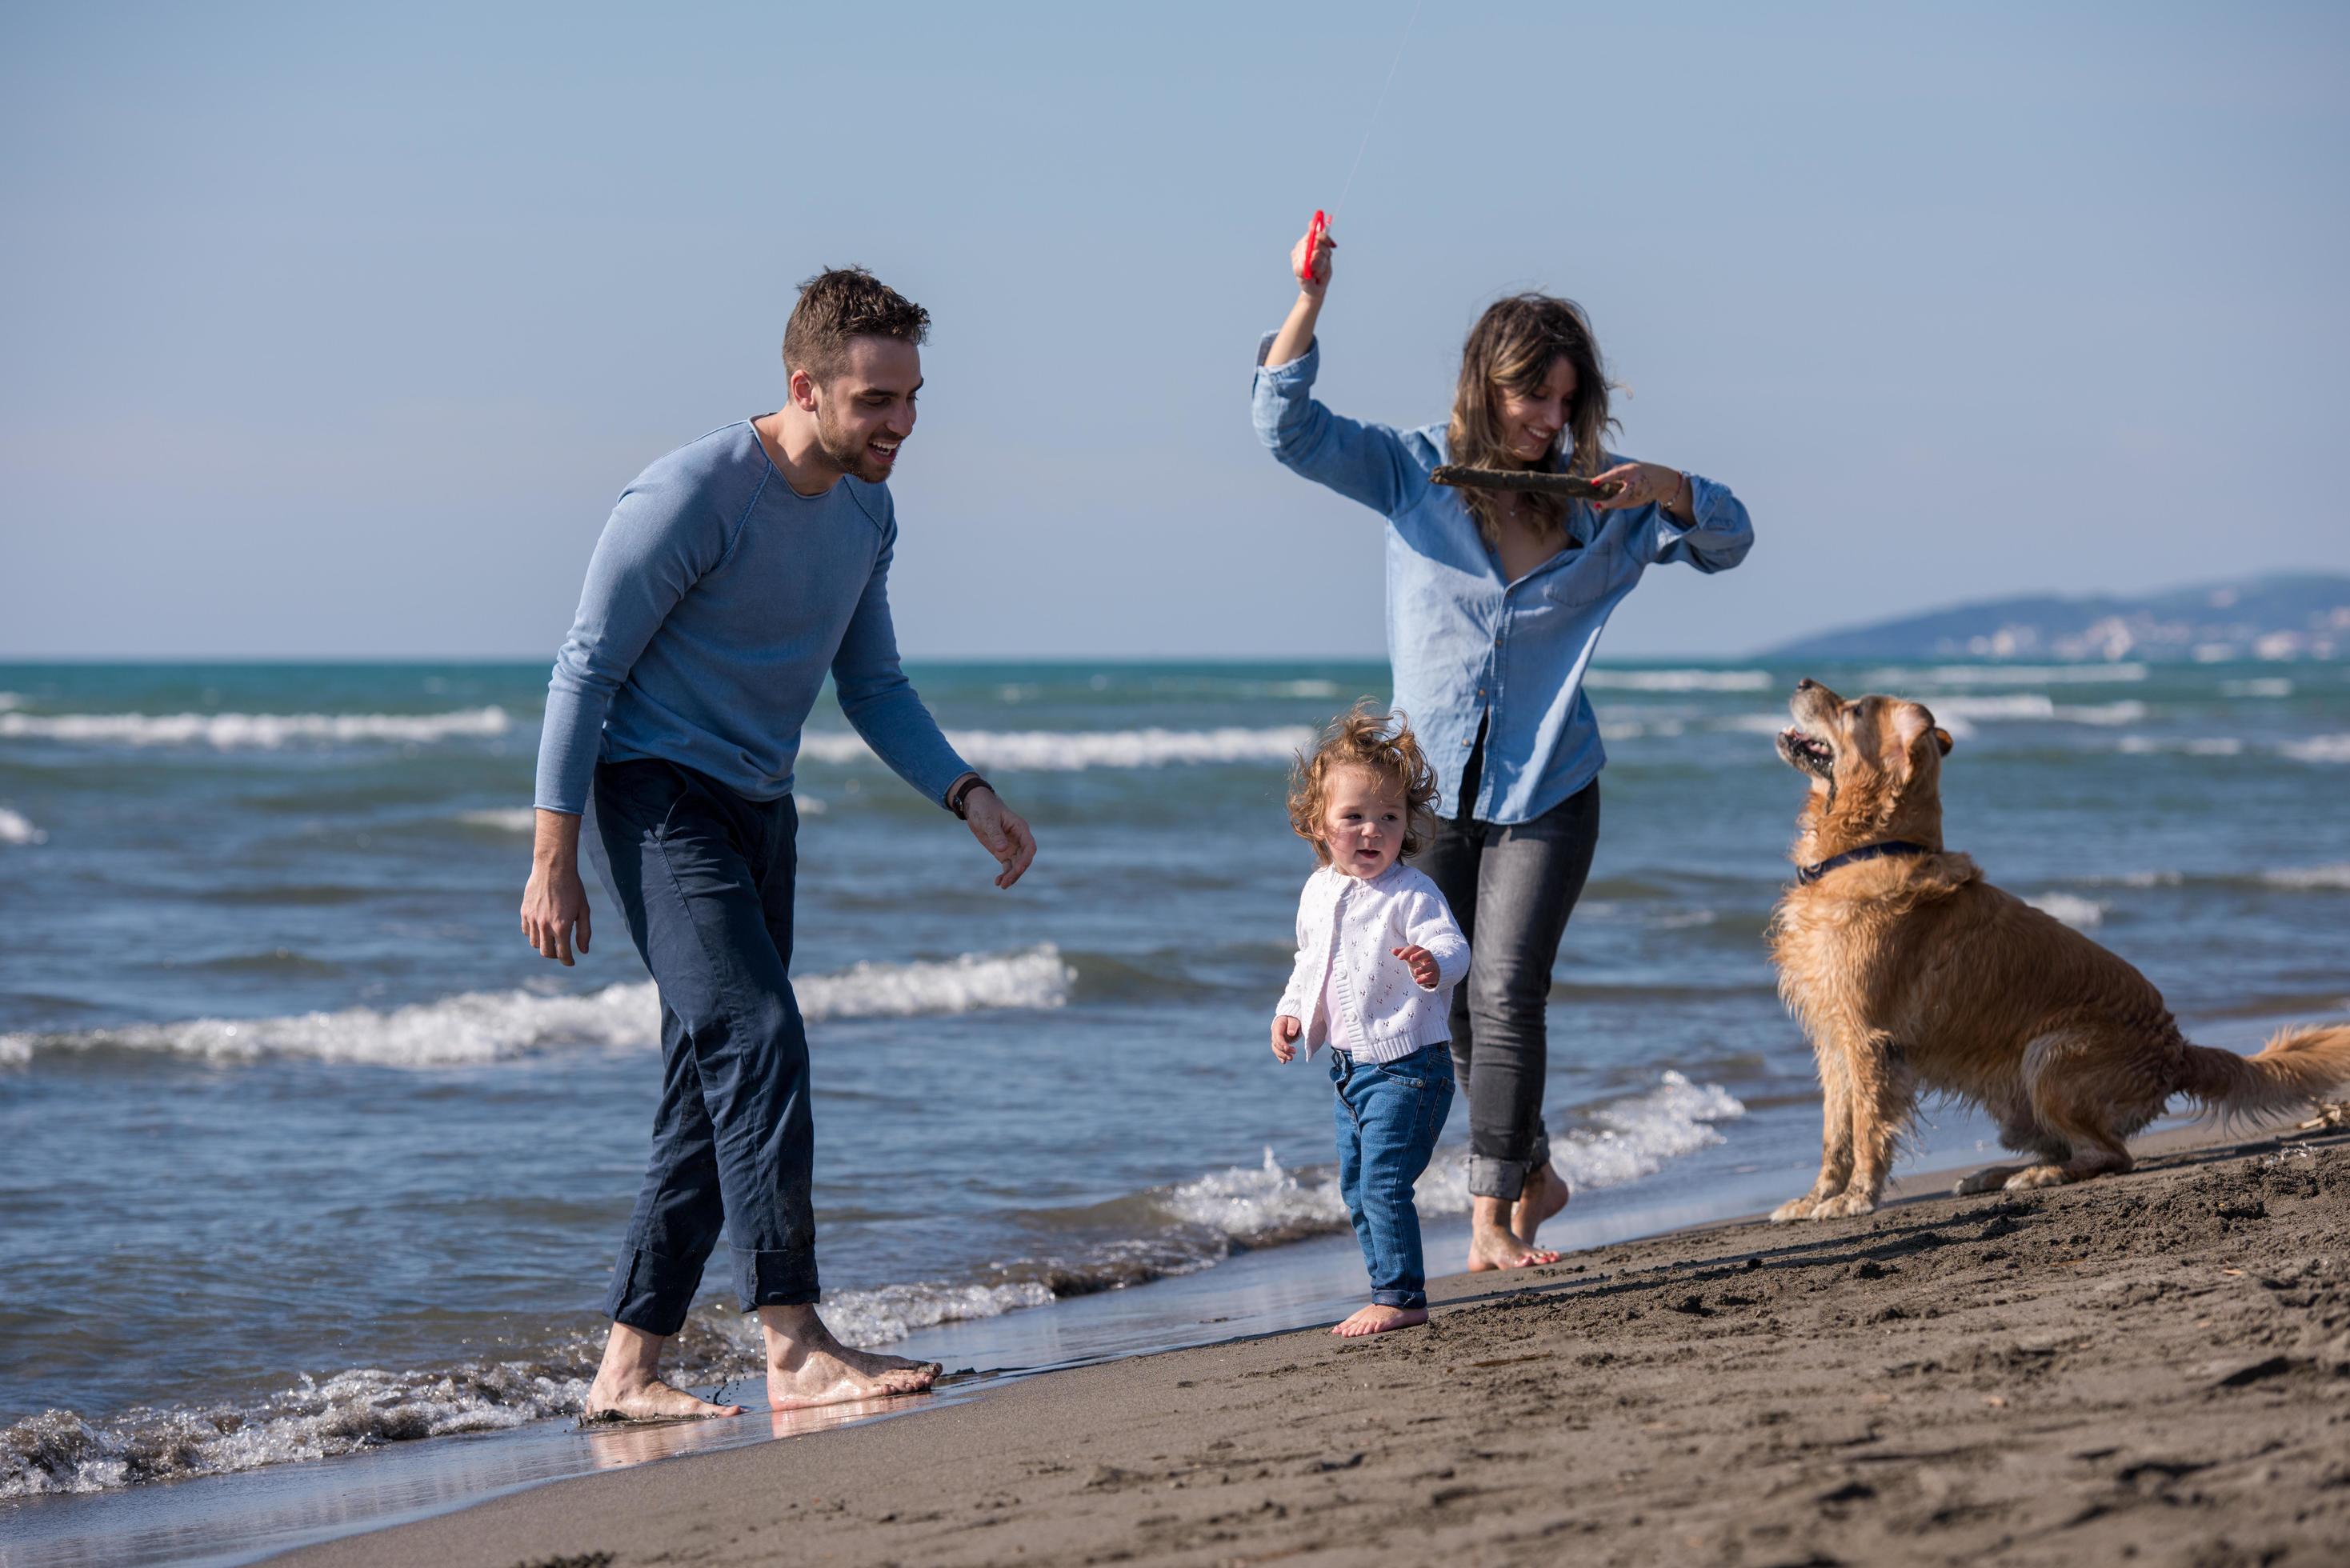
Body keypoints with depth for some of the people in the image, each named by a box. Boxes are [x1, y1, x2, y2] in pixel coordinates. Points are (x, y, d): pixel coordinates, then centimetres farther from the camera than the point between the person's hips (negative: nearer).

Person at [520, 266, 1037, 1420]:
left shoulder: (867, 513, 8)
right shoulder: (690, 496, -17)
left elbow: (873, 687, 18)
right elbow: (587, 669, -13)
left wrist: (969, 799, 3)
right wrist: (555, 861, -16)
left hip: (758, 809, 8)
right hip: (659, 795, -8)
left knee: (715, 1093, 6)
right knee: (759, 1044, -20)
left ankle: (628, 1369, 12)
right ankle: (794, 1350, -22)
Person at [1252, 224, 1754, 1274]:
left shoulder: (1596, 494, 0)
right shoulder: (1414, 474, -2)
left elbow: (1729, 543, 6)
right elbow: (1289, 430, -10)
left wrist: (1666, 488, -15)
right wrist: (1308, 306, -23)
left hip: (1546, 792, -1)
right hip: (1430, 786, 1)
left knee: (1507, 996, -12)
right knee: (1453, 1004, 8)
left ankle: (1493, 1220, -8)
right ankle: (1531, 1174, 28)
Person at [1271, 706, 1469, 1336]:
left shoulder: (1412, 894, -14)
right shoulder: (1318, 893, 8)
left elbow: (1452, 946, -28)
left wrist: (1434, 964, -50)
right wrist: (1289, 1011, 10)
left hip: (1405, 1064, -8)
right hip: (1350, 1067, 8)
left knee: (1384, 1183, -13)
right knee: (1356, 1188, 15)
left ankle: (1401, 1297, -6)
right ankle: (1392, 1287, 27)